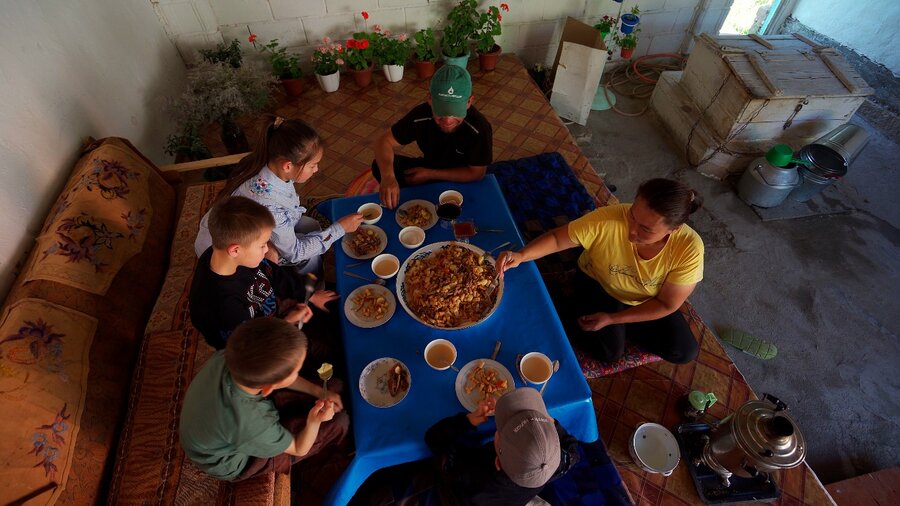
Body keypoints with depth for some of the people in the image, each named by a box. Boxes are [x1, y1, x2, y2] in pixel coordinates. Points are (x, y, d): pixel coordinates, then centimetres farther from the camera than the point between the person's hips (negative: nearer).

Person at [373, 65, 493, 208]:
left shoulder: (480, 129, -31)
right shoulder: (421, 115, -23)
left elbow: (476, 173, -20)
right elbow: (384, 141, -17)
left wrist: (430, 175, -24)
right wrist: (387, 176, -38)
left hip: (460, 182, -3)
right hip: (428, 167, 3)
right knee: (379, 167, -16)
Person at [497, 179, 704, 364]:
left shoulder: (689, 249, -32)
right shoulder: (606, 221, -38)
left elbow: (667, 304, -20)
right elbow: (556, 238, -26)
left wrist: (612, 319, -23)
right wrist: (521, 255, -43)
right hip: (598, 284, -2)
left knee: (685, 352, -4)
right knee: (609, 351, -16)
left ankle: (619, 325, 14)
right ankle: (570, 314, 9)